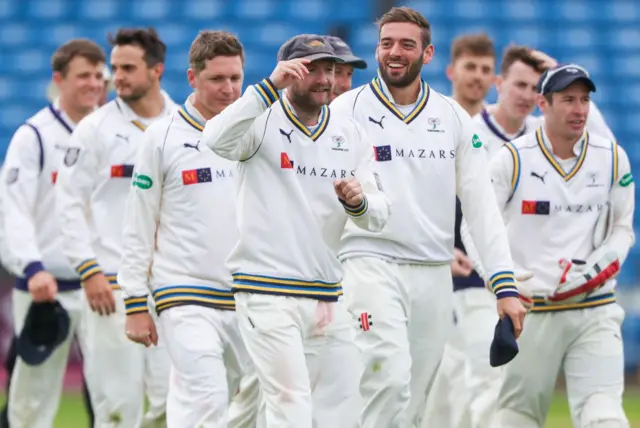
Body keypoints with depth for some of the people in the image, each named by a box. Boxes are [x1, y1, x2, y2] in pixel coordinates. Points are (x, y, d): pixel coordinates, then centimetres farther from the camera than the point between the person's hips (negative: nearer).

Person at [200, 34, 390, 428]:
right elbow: (216, 141, -27)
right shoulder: (263, 123, -4)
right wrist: (270, 86, -28)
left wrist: (359, 202, -17)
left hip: (327, 296, 6)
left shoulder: (352, 136, 11)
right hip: (267, 293, -6)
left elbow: (379, 216, 6)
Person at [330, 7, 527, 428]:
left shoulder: (454, 118, 10)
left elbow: (482, 203, 9)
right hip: (371, 265, -4)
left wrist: (506, 284, 0)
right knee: (391, 380, -21)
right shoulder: (348, 110, 0)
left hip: (434, 275, 4)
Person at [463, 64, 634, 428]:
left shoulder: (613, 159, 3)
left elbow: (623, 230, 11)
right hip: (530, 311, -1)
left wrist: (599, 268, -8)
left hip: (595, 312, 1)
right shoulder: (512, 159, -4)